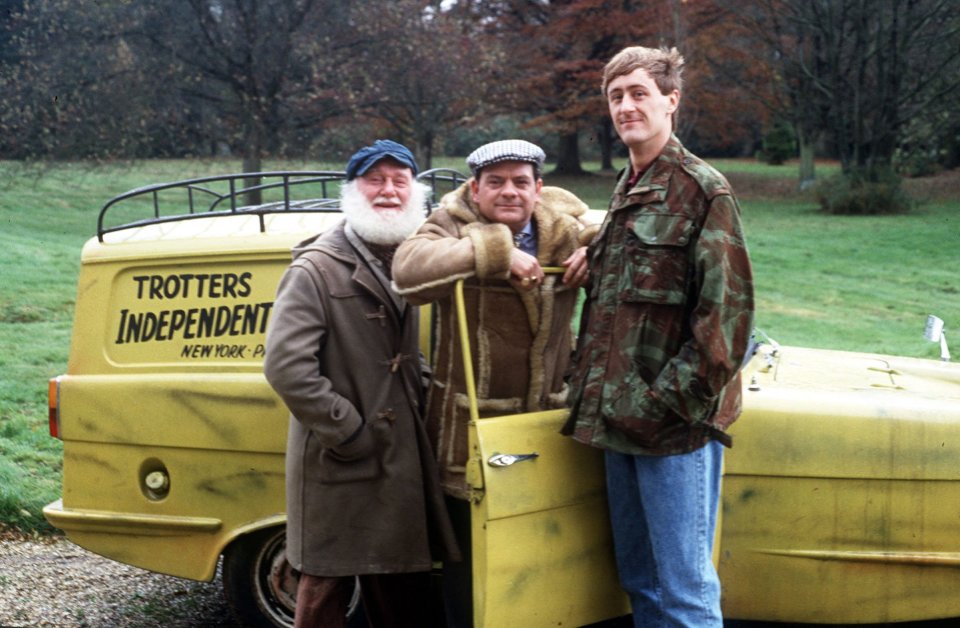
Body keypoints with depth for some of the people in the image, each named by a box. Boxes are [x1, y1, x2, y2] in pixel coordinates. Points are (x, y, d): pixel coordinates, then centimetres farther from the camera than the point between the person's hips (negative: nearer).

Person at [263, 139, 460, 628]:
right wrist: (350, 432, -17)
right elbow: (286, 365, -19)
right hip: (337, 466, -6)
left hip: (403, 459, 6)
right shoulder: (316, 269, -11)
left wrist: (423, 386, 5)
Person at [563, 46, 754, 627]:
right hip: (619, 422, 8)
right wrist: (590, 380, 13)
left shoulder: (703, 190, -8)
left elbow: (727, 310, -14)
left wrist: (675, 400, -17)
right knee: (639, 579, 15)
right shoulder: (626, 192, 16)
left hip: (675, 426, -8)